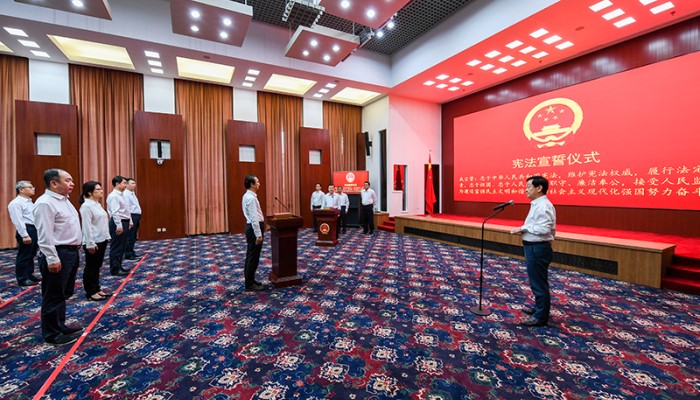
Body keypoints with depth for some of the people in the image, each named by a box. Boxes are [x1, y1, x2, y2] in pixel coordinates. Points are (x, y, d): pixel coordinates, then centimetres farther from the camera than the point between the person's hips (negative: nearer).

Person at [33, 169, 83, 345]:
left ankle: (60, 326, 33)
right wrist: (52, 259, -22)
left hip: (71, 252, 10)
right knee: (54, 296, 4)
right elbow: (45, 235, -21)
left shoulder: (64, 200, 13)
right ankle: (53, 334, 17)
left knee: (64, 294, 19)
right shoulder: (45, 203, -17)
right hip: (58, 254, -9)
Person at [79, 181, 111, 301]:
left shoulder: (97, 204, 11)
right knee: (91, 268, 3)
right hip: (93, 242, -8)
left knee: (97, 266, 16)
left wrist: (106, 236, 16)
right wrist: (90, 243, -21)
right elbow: (87, 226, -19)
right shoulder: (86, 206, -16)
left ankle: (97, 289, 25)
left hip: (101, 240, 9)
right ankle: (90, 293, 14)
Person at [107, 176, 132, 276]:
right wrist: (119, 225, -24)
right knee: (116, 247, -2)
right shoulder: (113, 196, -15)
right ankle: (115, 269, 6)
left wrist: (129, 221, 18)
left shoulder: (121, 195, 15)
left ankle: (119, 266, 25)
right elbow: (115, 213, -21)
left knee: (122, 246, 15)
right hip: (118, 223, -10)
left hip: (124, 222, 10)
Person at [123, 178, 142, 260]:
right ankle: (128, 254, 4)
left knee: (134, 236, 15)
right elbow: (127, 208, -19)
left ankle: (132, 252, 24)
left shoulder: (132, 193, 16)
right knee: (129, 236, -3)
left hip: (136, 216, 10)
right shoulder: (126, 194, -14)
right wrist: (130, 220, -22)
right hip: (131, 216, -10)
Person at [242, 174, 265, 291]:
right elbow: (254, 218, -23)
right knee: (253, 256, -2)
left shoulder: (248, 196, 13)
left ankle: (250, 280, 28)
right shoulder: (251, 198, -20)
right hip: (254, 228, -11)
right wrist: (258, 234, -22)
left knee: (251, 255, 17)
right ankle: (250, 284, 8)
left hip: (252, 227, 11)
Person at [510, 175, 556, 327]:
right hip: (534, 248, 11)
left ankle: (540, 317, 14)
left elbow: (544, 229, -29)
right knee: (537, 282, 23)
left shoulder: (544, 206, -20)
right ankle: (539, 308, 40)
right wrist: (523, 229, 5)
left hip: (538, 249, -11)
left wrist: (523, 228, -19)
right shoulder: (537, 204, 13)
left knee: (539, 283, 1)